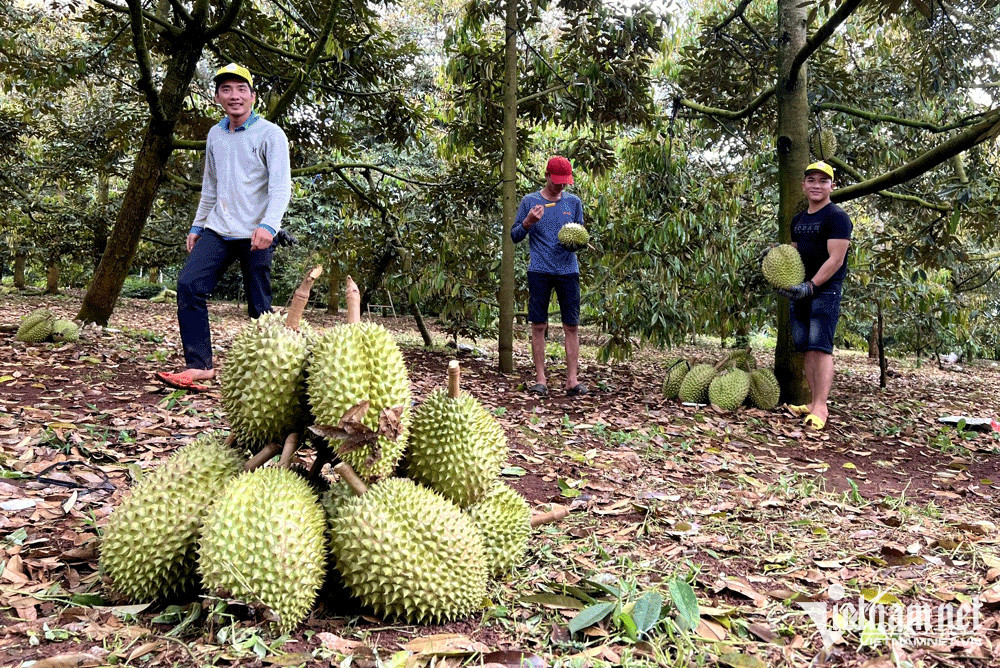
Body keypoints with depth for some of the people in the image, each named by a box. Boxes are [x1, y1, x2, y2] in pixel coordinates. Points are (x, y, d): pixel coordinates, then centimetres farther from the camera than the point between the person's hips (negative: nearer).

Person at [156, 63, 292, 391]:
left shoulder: (270, 134, -4)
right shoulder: (215, 135, 16)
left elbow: (281, 186, -14)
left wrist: (268, 225, -29)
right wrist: (197, 225, 22)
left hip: (255, 235, -5)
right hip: (217, 230, 6)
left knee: (260, 307, -2)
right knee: (188, 285, -11)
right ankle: (199, 364, -10)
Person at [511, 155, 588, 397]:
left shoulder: (573, 202, 12)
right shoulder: (530, 201, 6)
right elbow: (515, 236, 8)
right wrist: (528, 222, -12)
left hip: (568, 269, 2)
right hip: (539, 271, -1)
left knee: (572, 326, -2)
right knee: (539, 325, -1)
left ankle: (572, 379, 2)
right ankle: (540, 379, 5)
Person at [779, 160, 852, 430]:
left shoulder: (837, 217, -6)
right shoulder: (798, 220, 18)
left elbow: (836, 259, -14)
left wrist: (810, 286, -22)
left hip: (825, 290, -7)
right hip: (800, 290, 8)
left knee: (820, 347, -14)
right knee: (806, 348, 5)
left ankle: (821, 407, -14)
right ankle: (815, 402, 10)